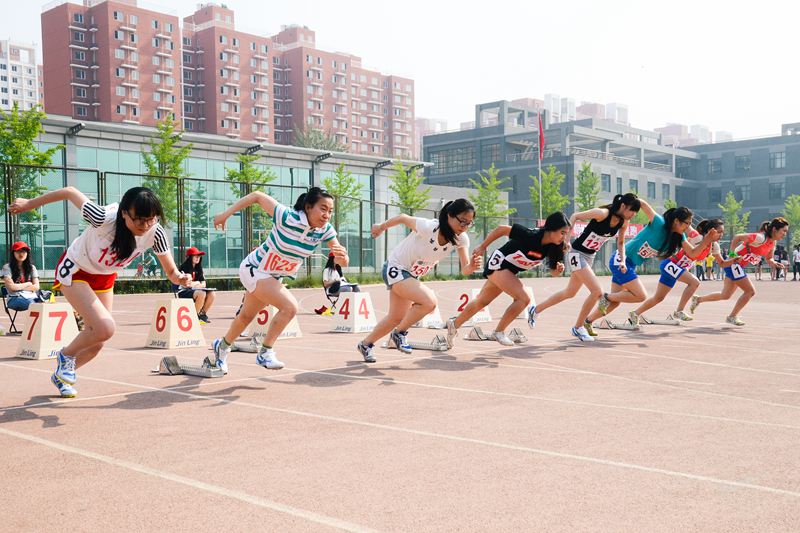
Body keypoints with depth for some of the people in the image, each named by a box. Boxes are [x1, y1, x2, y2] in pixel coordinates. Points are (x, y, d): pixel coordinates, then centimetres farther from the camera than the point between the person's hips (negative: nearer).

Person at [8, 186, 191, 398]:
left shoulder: (155, 233, -25)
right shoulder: (104, 218, -38)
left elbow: (171, 271, -17)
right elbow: (71, 192, -23)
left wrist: (180, 278, -41)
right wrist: (30, 203, -10)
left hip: (105, 276, 6)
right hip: (75, 270, -5)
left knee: (97, 342, 10)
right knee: (105, 328, -24)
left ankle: (62, 375, 40)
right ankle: (66, 355, 8)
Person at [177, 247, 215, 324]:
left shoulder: (198, 268, 14)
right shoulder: (184, 267, -8)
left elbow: (203, 284, 9)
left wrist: (193, 284, -12)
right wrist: (197, 283, -5)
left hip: (195, 290, 7)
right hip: (184, 292, -7)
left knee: (211, 294, -19)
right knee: (201, 294, -35)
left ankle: (202, 314, -2)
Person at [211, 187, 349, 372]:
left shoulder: (326, 230, -16)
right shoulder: (288, 217, -31)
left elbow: (343, 262, -16)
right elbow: (257, 196, -22)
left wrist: (342, 256, -40)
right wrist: (225, 214, -20)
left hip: (274, 277, 7)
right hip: (254, 269, -7)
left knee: (246, 317, 24)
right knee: (290, 307, -25)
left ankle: (222, 346, 50)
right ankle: (265, 353, -8)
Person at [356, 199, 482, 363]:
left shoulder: (461, 239, -15)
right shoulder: (428, 227, -32)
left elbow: (464, 270, -15)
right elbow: (403, 218, -14)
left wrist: (472, 266, -39)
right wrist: (381, 227, 2)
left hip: (412, 276, 7)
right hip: (395, 269, -7)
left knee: (396, 318, 17)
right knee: (429, 301, -27)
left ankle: (366, 344, 39)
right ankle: (400, 333, -5)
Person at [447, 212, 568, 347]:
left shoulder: (553, 247, -13)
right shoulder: (530, 235, -32)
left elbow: (553, 272, -4)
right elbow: (501, 229, -22)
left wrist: (559, 269, -27)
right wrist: (482, 247, -13)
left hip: (510, 271, 7)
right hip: (498, 263, -7)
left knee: (481, 301, 20)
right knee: (523, 298, -21)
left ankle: (454, 325, 38)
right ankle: (499, 332, -5)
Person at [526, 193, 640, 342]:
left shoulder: (624, 222, -3)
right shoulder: (603, 213, -24)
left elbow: (620, 243, 12)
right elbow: (575, 216, -16)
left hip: (590, 256, 8)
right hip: (577, 253, -8)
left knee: (569, 293, 18)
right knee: (597, 291, -17)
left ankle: (535, 311, 35)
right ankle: (578, 327, 1)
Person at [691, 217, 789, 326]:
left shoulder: (772, 243, 5)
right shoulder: (760, 238, -23)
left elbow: (768, 259, 14)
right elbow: (737, 237, -23)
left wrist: (774, 264, -8)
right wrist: (733, 254, -22)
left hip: (740, 266, 9)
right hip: (734, 263, -9)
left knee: (725, 295, 15)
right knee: (750, 291, -10)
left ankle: (698, 299, 31)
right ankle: (732, 317, 3)